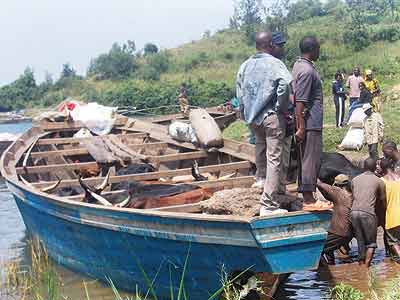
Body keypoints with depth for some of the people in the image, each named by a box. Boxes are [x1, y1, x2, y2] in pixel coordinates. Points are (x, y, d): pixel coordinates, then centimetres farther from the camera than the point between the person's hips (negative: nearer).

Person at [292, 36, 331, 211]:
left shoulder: (299, 65, 13)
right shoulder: (307, 71, -18)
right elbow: (300, 102, -22)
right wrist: (301, 128, -21)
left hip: (309, 123, 10)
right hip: (311, 124, -10)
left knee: (307, 160, 13)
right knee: (311, 161, -5)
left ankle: (308, 197, 19)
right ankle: (309, 201, -1)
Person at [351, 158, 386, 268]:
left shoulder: (355, 179, 16)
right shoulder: (379, 181, 6)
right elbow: (382, 200, 12)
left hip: (354, 212, 4)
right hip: (368, 213, -4)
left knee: (360, 242, 15)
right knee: (371, 243, 5)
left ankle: (361, 264, 17)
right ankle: (366, 267, -7)